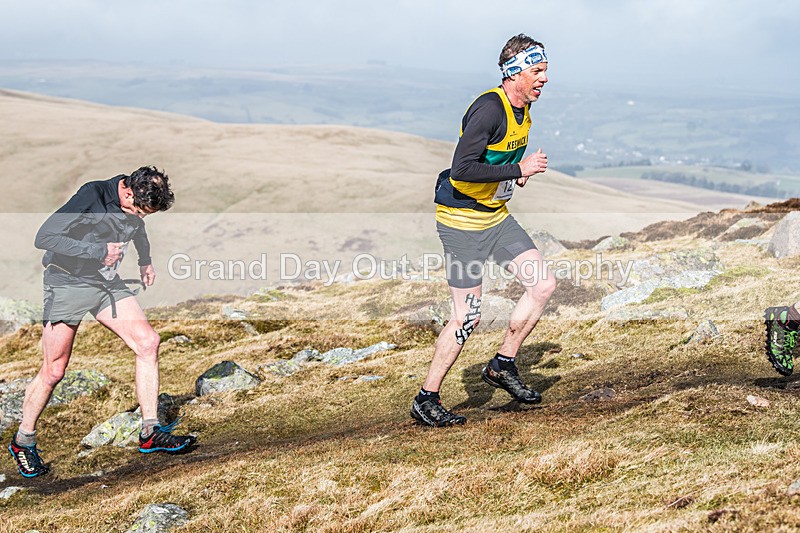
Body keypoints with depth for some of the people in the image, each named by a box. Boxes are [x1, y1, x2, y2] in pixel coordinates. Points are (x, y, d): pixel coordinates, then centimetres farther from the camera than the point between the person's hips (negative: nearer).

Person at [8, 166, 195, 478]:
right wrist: (100, 251, -27)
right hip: (67, 283, -7)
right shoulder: (92, 196, -23)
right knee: (54, 371, -4)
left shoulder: (135, 205, 0)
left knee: (148, 342, -8)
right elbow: (45, 237, -27)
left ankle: (150, 434, -2)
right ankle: (23, 441, 17)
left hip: (108, 284, 7)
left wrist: (145, 261, 31)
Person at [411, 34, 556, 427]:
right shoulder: (489, 109, -23)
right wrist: (519, 169, -25)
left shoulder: (523, 107, 6)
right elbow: (463, 168, -31)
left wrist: (518, 172, 6)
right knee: (467, 318, -6)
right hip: (462, 221, -9)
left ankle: (502, 366, 15)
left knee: (543, 285, 0)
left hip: (497, 217, 9)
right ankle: (426, 401, 7)